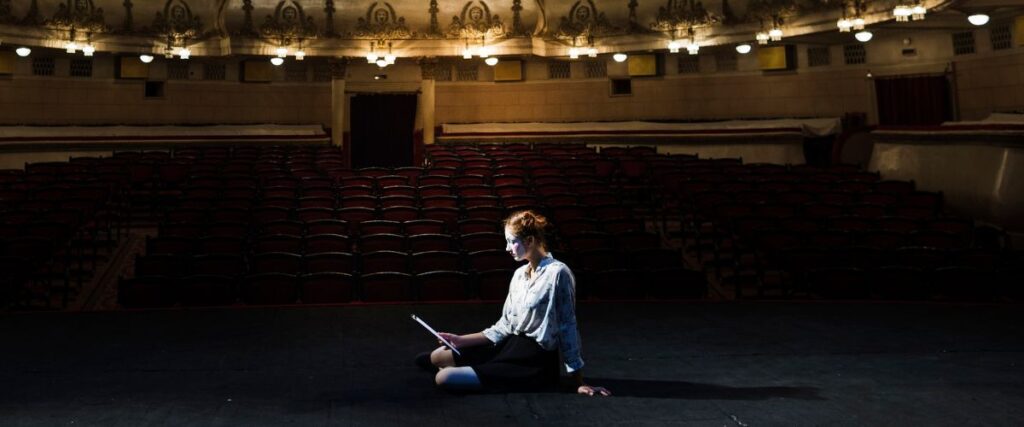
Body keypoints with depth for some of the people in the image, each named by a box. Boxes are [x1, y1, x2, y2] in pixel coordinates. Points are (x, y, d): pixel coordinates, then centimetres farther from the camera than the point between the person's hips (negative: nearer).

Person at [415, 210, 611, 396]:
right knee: (438, 356, 7)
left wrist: (579, 383, -11)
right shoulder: (520, 274, 9)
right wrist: (462, 340, 6)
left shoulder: (557, 273, -15)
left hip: (534, 363, -8)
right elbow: (505, 325, 12)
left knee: (446, 378, -15)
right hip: (511, 346, 8)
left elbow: (567, 328, -14)